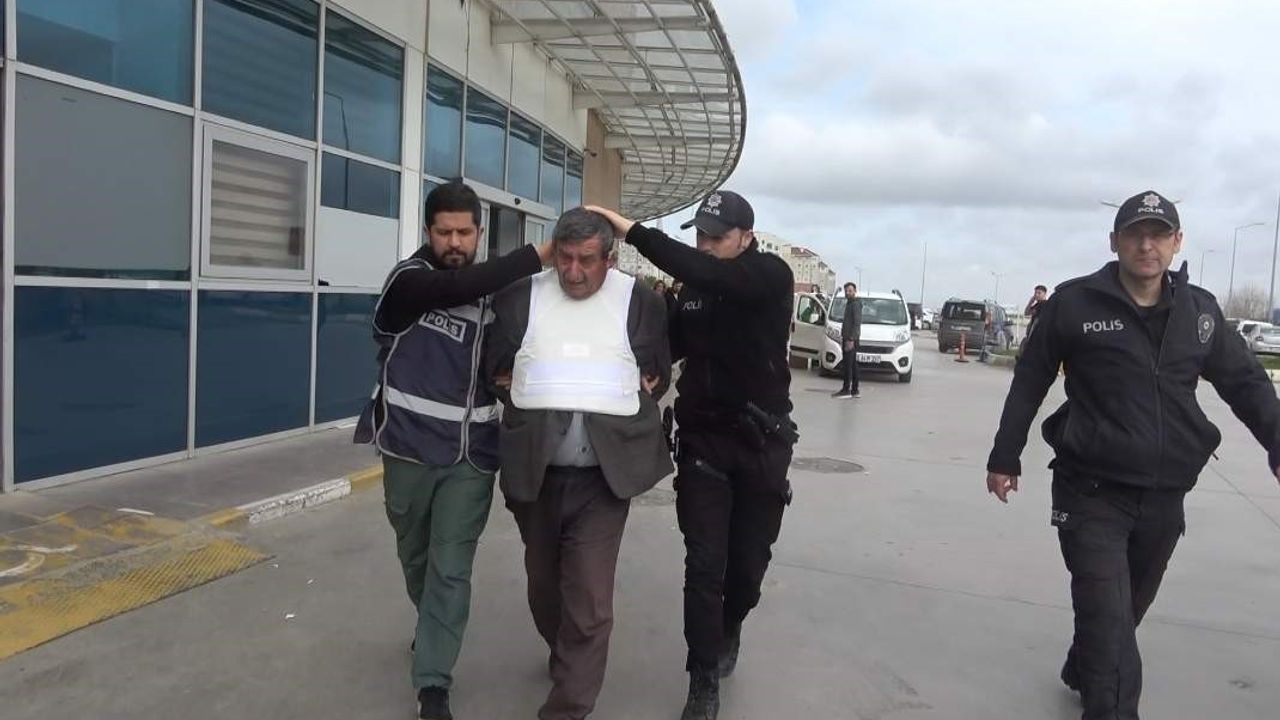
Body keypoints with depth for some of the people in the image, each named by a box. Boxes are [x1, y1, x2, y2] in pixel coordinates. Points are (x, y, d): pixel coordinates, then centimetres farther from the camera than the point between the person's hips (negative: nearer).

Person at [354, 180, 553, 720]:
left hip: (471, 457, 1)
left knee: (451, 570, -1)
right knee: (415, 558, 19)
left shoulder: (494, 292, 3)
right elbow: (457, 287, -29)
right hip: (409, 450, 0)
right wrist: (541, 254, -32)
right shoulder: (408, 281, -8)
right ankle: (432, 631, 46)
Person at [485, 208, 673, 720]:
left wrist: (620, 402, -3)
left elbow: (658, 375, 8)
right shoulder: (520, 297, 1)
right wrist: (529, 399, -1)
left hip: (603, 476, -2)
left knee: (588, 601, -5)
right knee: (544, 585, 20)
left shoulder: (640, 302, -2)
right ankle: (564, 657, 47)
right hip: (535, 472, 3)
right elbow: (496, 368, 11)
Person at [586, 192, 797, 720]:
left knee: (749, 561, 12)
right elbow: (672, 345, 11)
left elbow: (709, 275, -31)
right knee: (704, 564, -2)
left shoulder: (771, 276, -12)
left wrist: (632, 231, -34)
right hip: (703, 440, 3)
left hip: (762, 442, -2)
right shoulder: (693, 290, 3)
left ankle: (728, 632, 41)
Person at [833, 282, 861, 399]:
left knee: (848, 364, -10)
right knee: (853, 364, 10)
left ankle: (846, 390, -10)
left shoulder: (856, 304, -11)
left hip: (852, 339, -10)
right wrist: (844, 338, 21)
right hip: (847, 338, 10)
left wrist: (851, 339, -24)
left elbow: (857, 323, -19)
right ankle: (854, 390, 12)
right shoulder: (849, 304, 19)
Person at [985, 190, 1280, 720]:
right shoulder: (1074, 303, -7)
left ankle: (1082, 674, 44)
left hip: (1164, 496, 5)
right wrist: (1005, 458, -1)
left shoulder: (1200, 311, 4)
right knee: (1108, 617, -10)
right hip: (1092, 491, -4)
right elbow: (1029, 384, -2)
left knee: (1126, 610, 19)